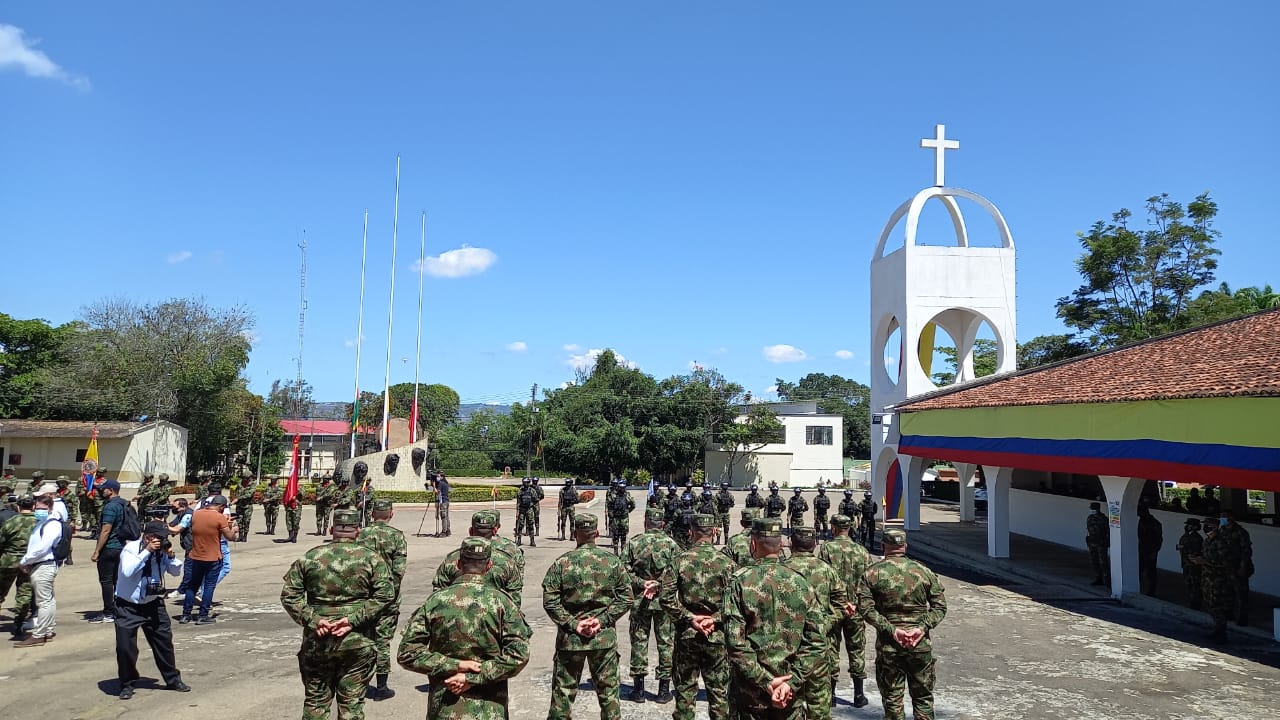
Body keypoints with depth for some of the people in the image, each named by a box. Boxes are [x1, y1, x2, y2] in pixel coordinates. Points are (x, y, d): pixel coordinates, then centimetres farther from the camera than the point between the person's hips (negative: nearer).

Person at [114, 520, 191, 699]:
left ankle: (172, 679, 23)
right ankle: (127, 685, 15)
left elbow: (176, 572, 2)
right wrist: (147, 551, -31)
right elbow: (127, 571, -32)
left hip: (153, 604, 4)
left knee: (164, 641, 8)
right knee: (125, 646, -6)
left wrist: (170, 556, -15)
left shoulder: (162, 550, -2)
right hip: (128, 606, -4)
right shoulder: (131, 548, -16)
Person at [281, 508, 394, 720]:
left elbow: (289, 595, -2)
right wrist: (354, 618, -12)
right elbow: (385, 594, -11)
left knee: (315, 701, 16)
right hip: (358, 643, -1)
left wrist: (312, 620, -7)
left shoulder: (310, 557, 3)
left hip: (317, 641, 2)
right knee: (352, 702, 8)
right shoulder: (370, 558, -3)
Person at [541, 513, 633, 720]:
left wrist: (573, 624, -8)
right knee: (608, 691, 12)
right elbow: (625, 598, -3)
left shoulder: (561, 563, -6)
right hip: (605, 637, 1)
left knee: (563, 691, 11)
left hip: (570, 638, -1)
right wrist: (603, 620, -5)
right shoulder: (613, 562, -2)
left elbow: (550, 602, -9)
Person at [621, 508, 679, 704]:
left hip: (639, 600, 0)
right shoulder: (671, 544, -4)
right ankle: (664, 689, 13)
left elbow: (624, 571, -8)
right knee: (665, 643, 9)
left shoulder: (633, 543, -3)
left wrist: (642, 583, -6)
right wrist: (658, 584, -10)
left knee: (639, 642, 9)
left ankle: (638, 688, 12)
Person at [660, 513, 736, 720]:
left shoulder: (680, 560, -6)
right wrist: (716, 619, -8)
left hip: (686, 635, 0)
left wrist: (688, 618, -7)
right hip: (717, 637, 0)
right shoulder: (727, 562, -5)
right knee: (719, 690, 11)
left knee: (685, 688, 12)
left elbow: (666, 598, -10)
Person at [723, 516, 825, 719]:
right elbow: (815, 643, -5)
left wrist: (764, 681, -13)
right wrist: (791, 681, -9)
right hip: (790, 695, 2)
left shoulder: (740, 583, -9)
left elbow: (735, 642, -16)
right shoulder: (801, 583, 0)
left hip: (749, 691, -2)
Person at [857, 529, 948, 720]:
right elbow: (940, 606, -1)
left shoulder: (872, 573, -3)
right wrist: (923, 627, -9)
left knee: (892, 698, 9)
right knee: (923, 697, 14)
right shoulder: (924, 571, 2)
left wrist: (891, 630, -13)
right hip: (921, 645, 1)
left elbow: (866, 609, -11)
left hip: (887, 645, -1)